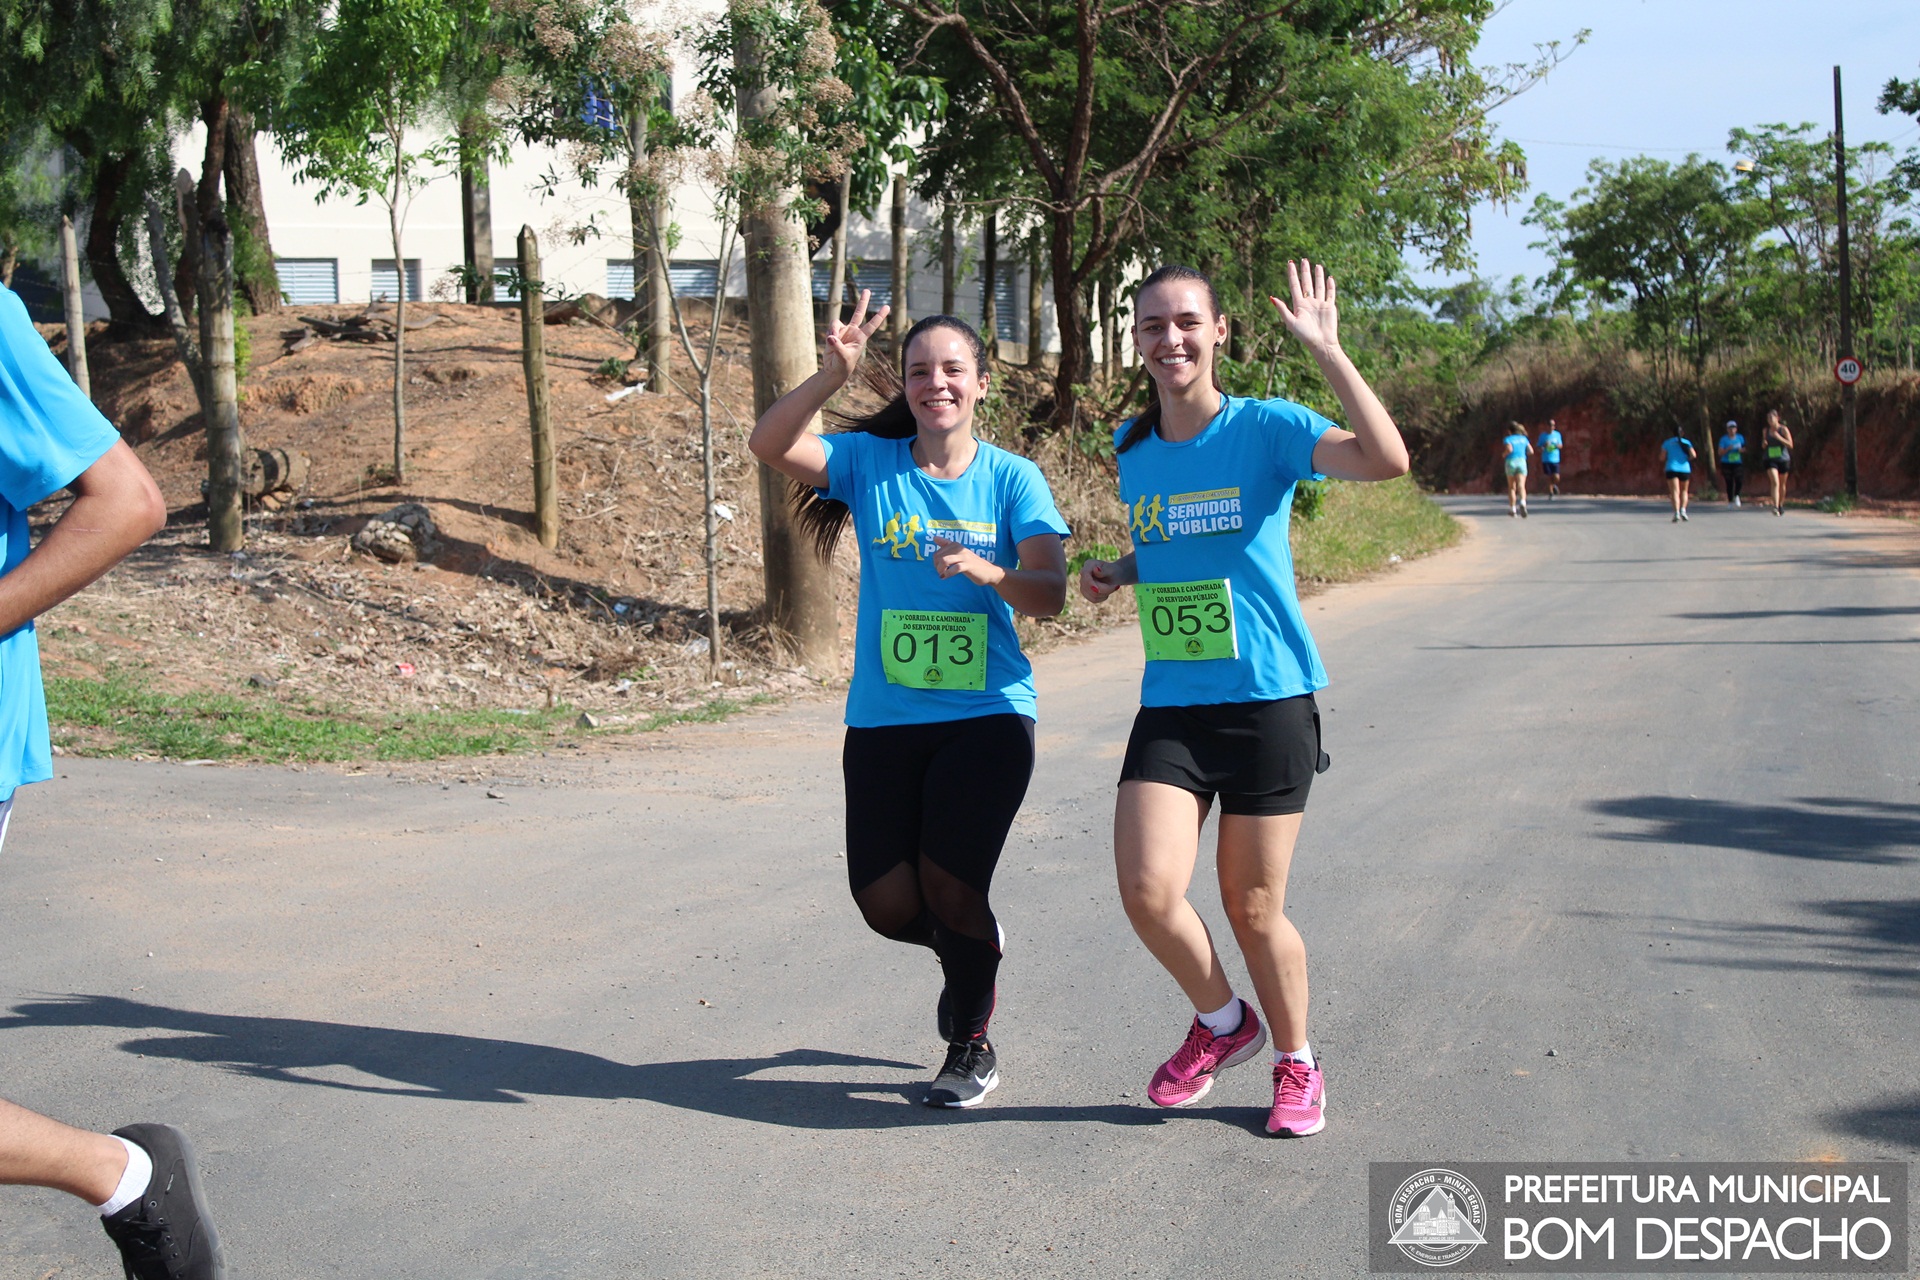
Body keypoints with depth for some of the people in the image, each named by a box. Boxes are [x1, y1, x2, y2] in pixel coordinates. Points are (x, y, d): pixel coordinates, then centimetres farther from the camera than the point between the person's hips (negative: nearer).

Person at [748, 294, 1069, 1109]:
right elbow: (768, 445, -13)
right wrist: (835, 374, -26)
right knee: (886, 904, 1)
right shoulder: (869, 461, 2)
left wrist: (988, 571, -29)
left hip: (987, 715, -2)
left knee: (951, 890, -8)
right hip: (884, 718, 2)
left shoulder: (1012, 478, 0)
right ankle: (976, 948, 37)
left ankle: (971, 1046, 19)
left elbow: (1050, 595, -9)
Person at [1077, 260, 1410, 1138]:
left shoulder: (1265, 429, -7)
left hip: (1268, 701, -4)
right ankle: (1222, 1022, 17)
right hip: (1169, 706, 4)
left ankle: (1296, 1064, 30)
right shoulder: (1132, 448, 9)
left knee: (1253, 908, 4)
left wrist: (1325, 349, -24)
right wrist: (1115, 573, 6)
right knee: (1147, 890, -13)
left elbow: (1386, 460, -24)